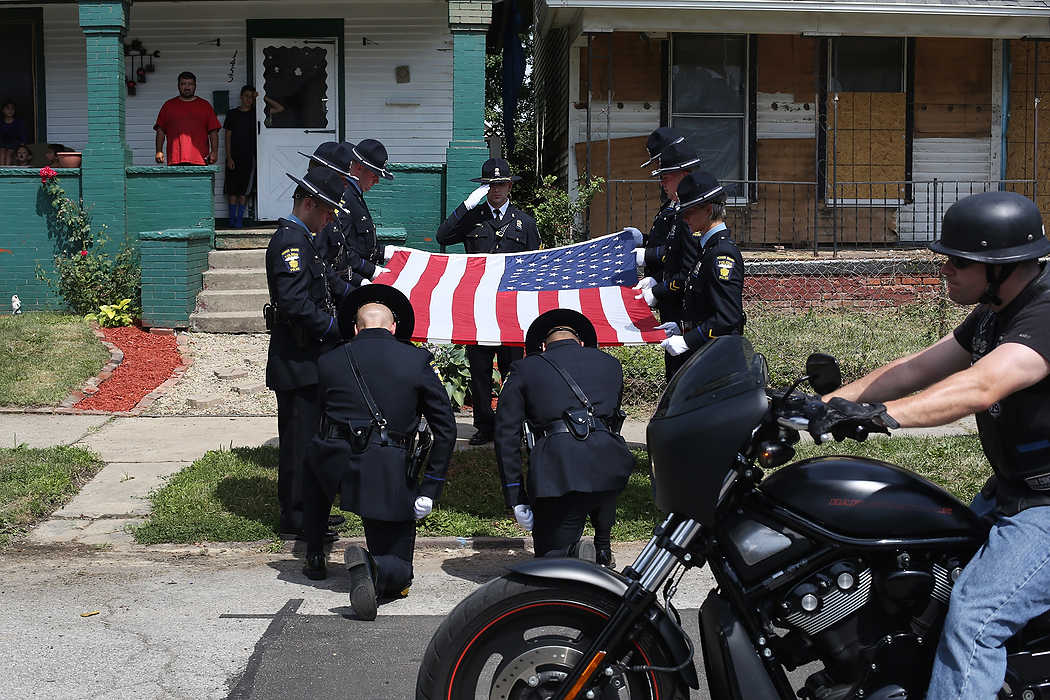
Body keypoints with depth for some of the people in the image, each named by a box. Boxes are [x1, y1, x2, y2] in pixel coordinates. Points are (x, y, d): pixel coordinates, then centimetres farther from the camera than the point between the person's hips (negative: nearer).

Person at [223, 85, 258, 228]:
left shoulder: (255, 113, 7)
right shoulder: (232, 114, 6)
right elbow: (227, 137, 4)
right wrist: (229, 157, -4)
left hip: (249, 157, 0)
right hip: (234, 157, 0)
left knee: (244, 190, -2)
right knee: (232, 189, 0)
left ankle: (240, 218, 1)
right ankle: (232, 217, 7)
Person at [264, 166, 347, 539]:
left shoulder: (301, 239, 16)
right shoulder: (291, 241, -17)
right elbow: (295, 303, -27)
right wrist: (337, 327, -20)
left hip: (306, 357, 11)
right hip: (297, 360, -11)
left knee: (303, 436, 17)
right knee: (299, 436, -3)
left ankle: (302, 508, 28)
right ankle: (296, 517, 6)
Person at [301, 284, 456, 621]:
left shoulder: (329, 360, 12)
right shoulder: (417, 360, 6)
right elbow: (446, 429, 3)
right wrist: (429, 489, 6)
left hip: (333, 466, 2)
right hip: (388, 477, -2)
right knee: (398, 574, 11)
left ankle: (314, 558, 36)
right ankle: (373, 568, -25)